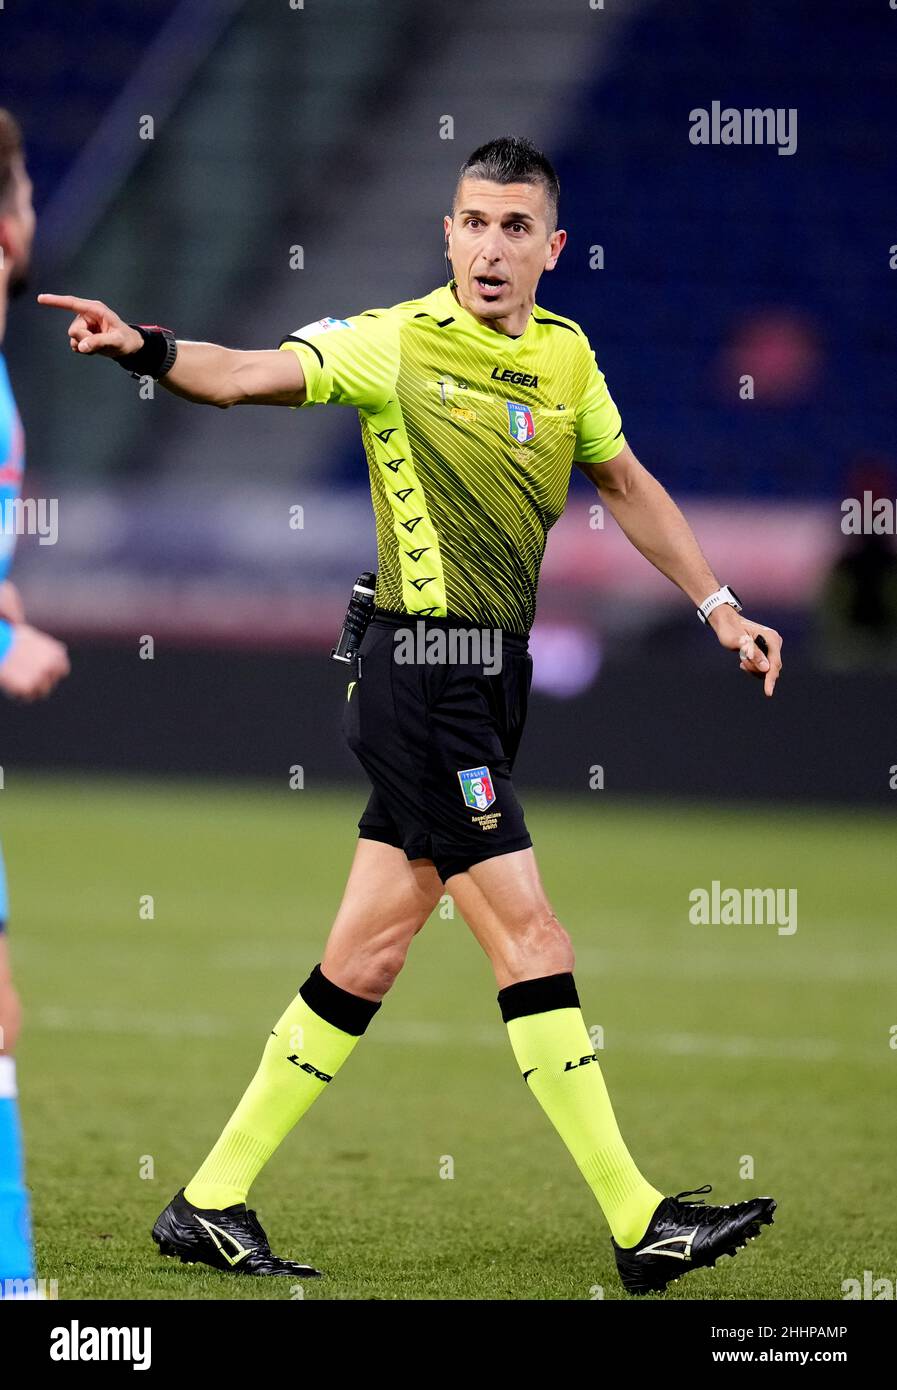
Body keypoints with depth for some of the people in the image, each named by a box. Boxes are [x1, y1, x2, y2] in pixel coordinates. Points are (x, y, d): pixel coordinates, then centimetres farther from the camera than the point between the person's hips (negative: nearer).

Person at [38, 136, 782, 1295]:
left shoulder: (566, 357, 11)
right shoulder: (394, 344, -8)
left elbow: (626, 484, 26)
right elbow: (247, 376, -19)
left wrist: (718, 606, 28)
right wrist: (147, 349, -39)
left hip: (490, 679, 7)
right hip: (422, 669, -7)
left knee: (371, 949, 8)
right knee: (529, 936, -8)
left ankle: (211, 1204, 16)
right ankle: (636, 1222, -5)